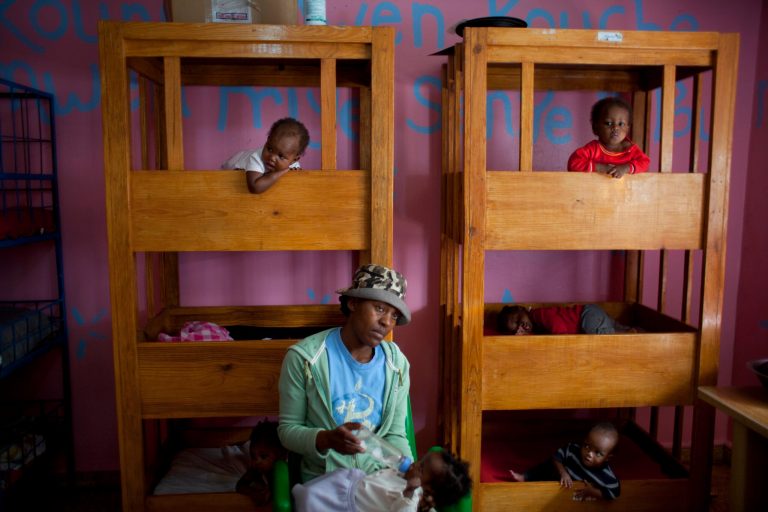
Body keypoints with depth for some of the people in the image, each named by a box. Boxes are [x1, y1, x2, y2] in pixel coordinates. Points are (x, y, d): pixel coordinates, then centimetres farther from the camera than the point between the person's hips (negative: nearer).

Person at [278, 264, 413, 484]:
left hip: (380, 476, 3)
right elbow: (288, 429, -4)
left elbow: (395, 434, 7)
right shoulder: (303, 357, -9)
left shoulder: (397, 364, 2)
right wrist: (326, 439, -23)